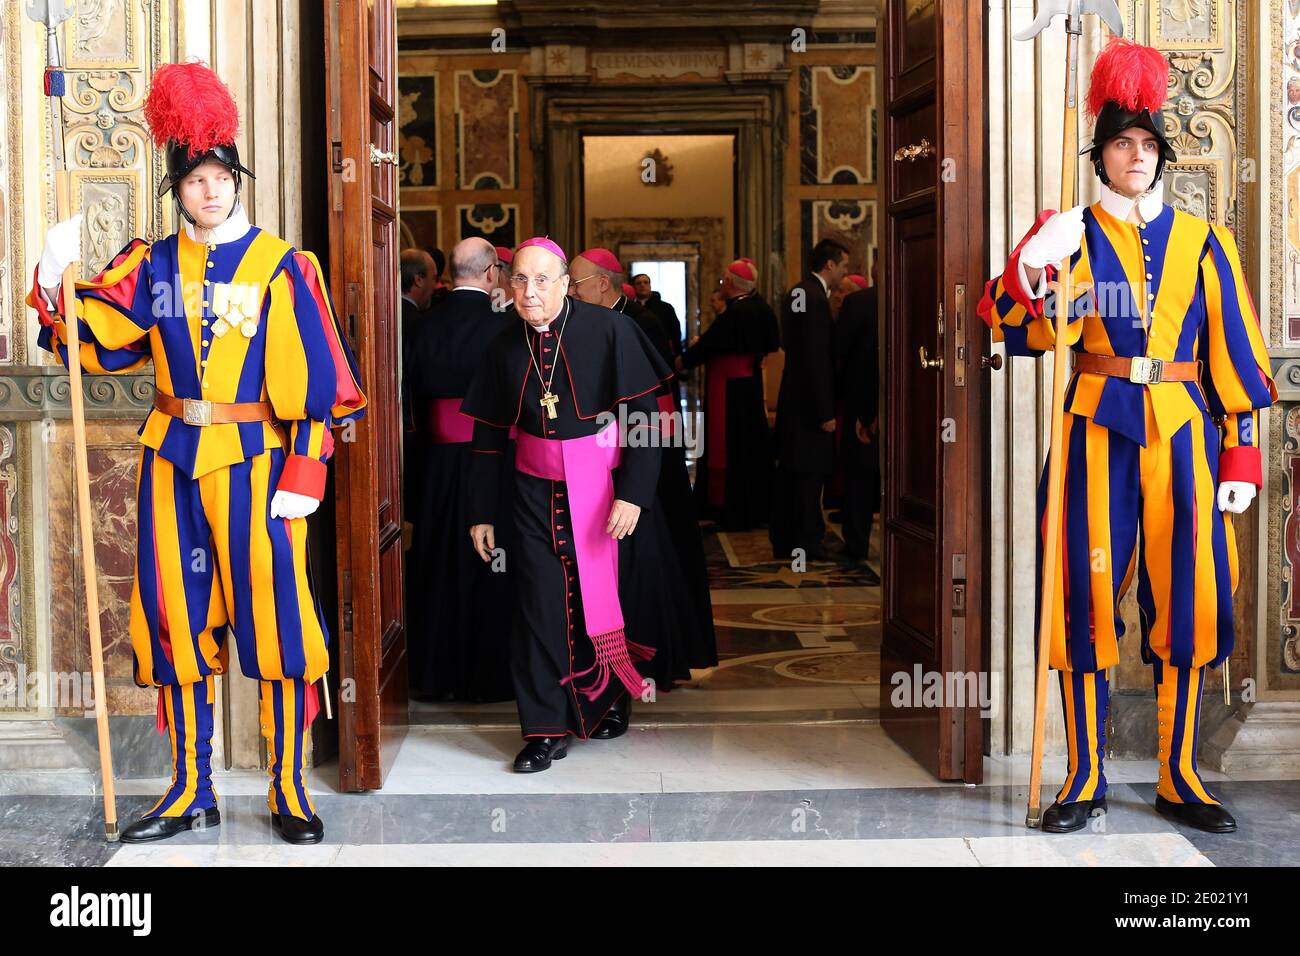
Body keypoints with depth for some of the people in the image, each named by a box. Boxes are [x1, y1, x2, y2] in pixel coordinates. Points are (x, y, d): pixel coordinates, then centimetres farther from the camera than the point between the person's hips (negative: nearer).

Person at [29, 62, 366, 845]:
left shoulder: (281, 267, -2)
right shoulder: (154, 266, 9)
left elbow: (312, 378, -5)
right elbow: (90, 333, 6)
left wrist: (303, 472, -11)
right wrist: (57, 277, -12)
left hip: (255, 459, -4)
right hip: (173, 458, 4)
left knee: (274, 615, -3)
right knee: (179, 617, 8)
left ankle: (290, 791, 10)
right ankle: (192, 794, 20)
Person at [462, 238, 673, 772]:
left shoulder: (609, 332, -11)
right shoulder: (505, 349, 0)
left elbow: (646, 418, -13)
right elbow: (488, 437, 7)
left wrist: (633, 494, -20)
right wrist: (482, 513, 7)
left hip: (606, 488, -2)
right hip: (537, 493, 2)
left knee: (605, 598, 9)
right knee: (540, 607, -2)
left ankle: (612, 698, 35)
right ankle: (546, 728, 7)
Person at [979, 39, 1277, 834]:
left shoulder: (1203, 244, 10)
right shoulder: (1074, 237, 5)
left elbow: (1234, 351, 9)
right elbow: (1033, 335, -9)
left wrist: (1242, 450, 3)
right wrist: (1031, 271, -29)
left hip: (1182, 431, 2)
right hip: (1098, 432, -2)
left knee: (1186, 598, 3)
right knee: (1091, 596, -1)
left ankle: (1181, 780, 15)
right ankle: (1087, 781, 8)